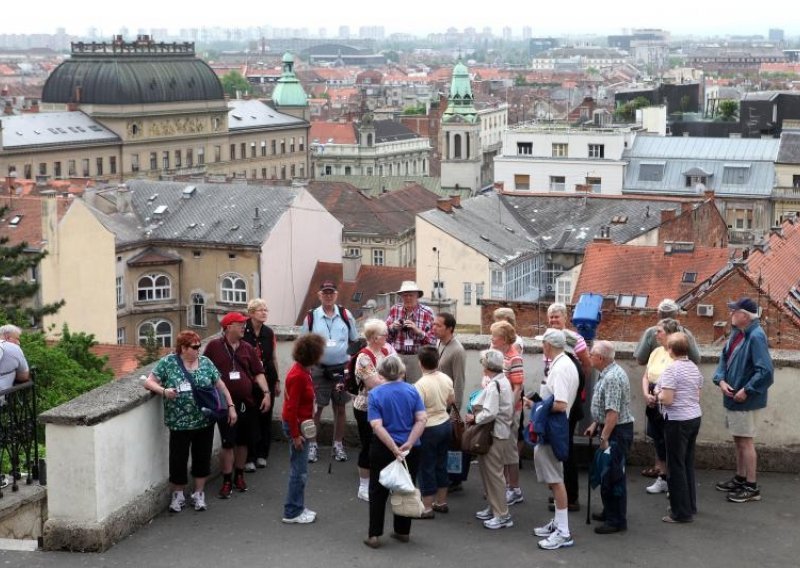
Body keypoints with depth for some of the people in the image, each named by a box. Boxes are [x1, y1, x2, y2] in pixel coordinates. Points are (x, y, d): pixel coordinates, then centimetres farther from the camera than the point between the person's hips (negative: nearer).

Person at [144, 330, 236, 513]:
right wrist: (163, 391, -24)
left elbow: (220, 385, 11)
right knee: (178, 460, 4)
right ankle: (178, 495, 24)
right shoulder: (167, 363, -4)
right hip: (179, 423, -3)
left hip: (205, 422, 3)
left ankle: (199, 494, 25)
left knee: (202, 458, 9)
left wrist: (230, 406, 7)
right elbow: (149, 382, -6)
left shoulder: (205, 362, 5)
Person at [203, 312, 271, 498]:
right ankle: (227, 481, 8)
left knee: (243, 441, 12)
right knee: (228, 443, -2)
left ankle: (240, 476, 27)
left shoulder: (247, 348, 7)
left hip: (247, 403, 4)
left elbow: (258, 373, 8)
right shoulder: (214, 346, -4)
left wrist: (266, 392, -4)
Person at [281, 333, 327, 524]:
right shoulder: (298, 376, -24)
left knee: (299, 470, 17)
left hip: (301, 424, 10)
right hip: (296, 425, -10)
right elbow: (291, 408, -23)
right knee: (299, 471, -2)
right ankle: (292, 513, 7)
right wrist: (295, 435, -20)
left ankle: (298, 508, 26)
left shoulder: (303, 371, 5)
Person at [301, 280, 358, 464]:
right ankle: (312, 445, 13)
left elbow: (355, 342, 11)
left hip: (342, 368, 2)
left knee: (340, 407, 10)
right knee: (315, 408, 1)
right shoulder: (311, 317, 0)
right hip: (318, 369, -1)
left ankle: (338, 445, 22)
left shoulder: (345, 315, 3)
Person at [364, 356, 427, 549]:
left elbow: (377, 426, -18)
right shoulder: (412, 391, -2)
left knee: (378, 492, 7)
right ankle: (403, 532, 22)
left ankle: (374, 535, 6)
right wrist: (408, 444, -16)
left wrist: (394, 448, -19)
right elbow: (422, 419, -11)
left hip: (383, 449, -2)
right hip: (410, 450, 2)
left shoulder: (375, 394, -9)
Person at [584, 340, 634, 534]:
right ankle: (609, 512, 31)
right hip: (609, 429, 11)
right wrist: (595, 424, 17)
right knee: (606, 473, 19)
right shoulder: (607, 373, 10)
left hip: (617, 431, -11)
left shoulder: (612, 378, -24)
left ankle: (617, 520, 2)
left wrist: (604, 438, -24)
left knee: (614, 476, -5)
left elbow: (613, 412, -27)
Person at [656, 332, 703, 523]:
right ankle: (690, 506, 25)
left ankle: (681, 513, 4)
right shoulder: (694, 368, 8)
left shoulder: (671, 370, -17)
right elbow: (698, 396, 15)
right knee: (688, 463, 17)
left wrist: (659, 394, -2)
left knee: (676, 466, 0)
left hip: (678, 421, -8)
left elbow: (667, 400, -21)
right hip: (695, 417, 8)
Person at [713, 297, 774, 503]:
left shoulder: (756, 337, -22)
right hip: (732, 396, 9)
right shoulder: (736, 333, 6)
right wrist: (721, 380, -4)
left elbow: (765, 371, -25)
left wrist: (747, 391, -21)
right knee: (738, 440, 18)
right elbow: (724, 358, 13)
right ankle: (740, 479, 32)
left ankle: (751, 488, 8)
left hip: (746, 400, -9)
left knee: (746, 441, -1)